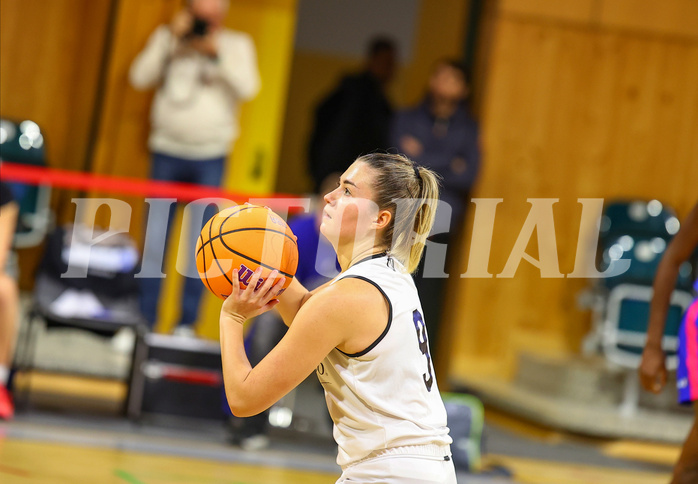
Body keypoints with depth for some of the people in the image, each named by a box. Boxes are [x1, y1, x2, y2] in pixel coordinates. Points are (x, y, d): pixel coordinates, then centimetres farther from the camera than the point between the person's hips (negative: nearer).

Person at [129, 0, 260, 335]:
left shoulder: (237, 44, 5)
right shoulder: (167, 38, 7)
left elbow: (247, 88, -10)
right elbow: (140, 78, -5)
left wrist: (216, 54, -16)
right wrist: (170, 37, -10)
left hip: (210, 156, -1)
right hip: (166, 150, 1)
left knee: (199, 241, -4)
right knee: (154, 238, -1)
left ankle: (187, 323, 0)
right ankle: (145, 318, 4)